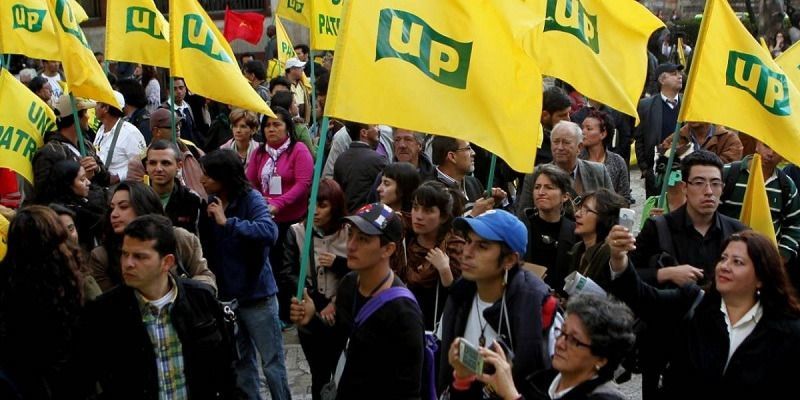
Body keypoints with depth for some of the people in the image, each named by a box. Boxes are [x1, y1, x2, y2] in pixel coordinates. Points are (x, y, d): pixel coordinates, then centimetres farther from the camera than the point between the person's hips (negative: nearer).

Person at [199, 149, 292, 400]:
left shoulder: (251, 199, -14)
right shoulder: (209, 203, 3)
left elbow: (269, 232, -32)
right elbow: (205, 248, 2)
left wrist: (227, 222, -30)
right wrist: (201, 215, -11)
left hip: (256, 294, -6)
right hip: (225, 295, 6)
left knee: (272, 363, 2)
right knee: (240, 363, 16)